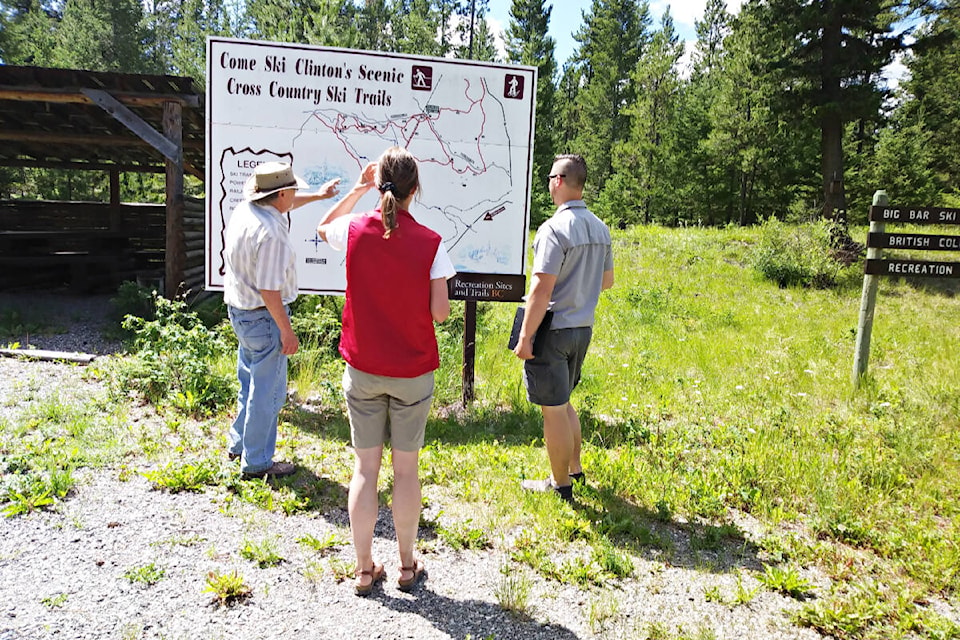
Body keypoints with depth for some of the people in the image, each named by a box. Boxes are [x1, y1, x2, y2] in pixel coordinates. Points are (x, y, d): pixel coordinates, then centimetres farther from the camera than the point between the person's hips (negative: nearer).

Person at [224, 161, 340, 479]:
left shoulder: (245, 210, 1)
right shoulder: (271, 233, -27)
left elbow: (281, 208, 24)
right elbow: (269, 291, -26)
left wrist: (317, 195, 31)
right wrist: (287, 332, -18)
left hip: (239, 310, 10)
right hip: (263, 317, -10)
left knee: (251, 383, 24)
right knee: (268, 392, 4)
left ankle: (238, 444, 40)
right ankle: (256, 462, 17)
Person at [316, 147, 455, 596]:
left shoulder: (354, 230, -7)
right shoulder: (430, 243, -12)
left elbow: (323, 228, 18)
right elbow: (440, 313, -10)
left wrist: (358, 189, 13)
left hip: (362, 370, 2)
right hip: (412, 373, -1)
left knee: (365, 467, 11)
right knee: (406, 468, 11)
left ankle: (364, 569, 23)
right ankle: (407, 566, 27)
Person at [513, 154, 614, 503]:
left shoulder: (554, 228, -19)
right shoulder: (601, 228, 7)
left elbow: (541, 290, -23)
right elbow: (607, 281, 17)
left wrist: (524, 337, -17)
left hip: (553, 330, -8)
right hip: (583, 329, 8)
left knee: (553, 409, 5)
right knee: (563, 402, 24)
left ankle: (560, 484, 19)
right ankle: (575, 468, 36)